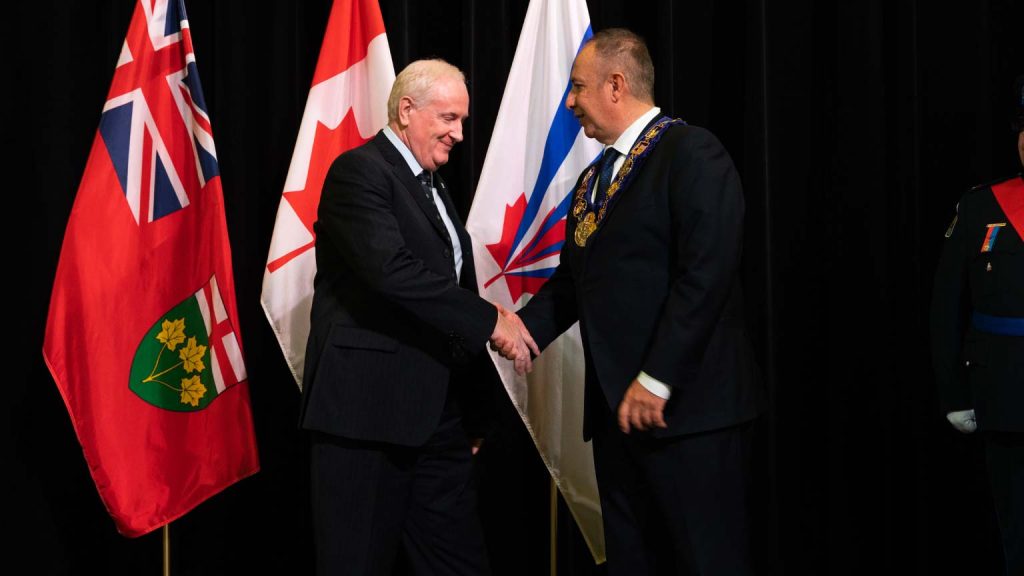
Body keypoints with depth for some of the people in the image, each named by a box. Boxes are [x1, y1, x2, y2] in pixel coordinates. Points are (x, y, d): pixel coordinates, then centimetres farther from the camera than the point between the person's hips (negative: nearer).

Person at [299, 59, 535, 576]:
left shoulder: (432, 185, 19)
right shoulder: (359, 171, -9)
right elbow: (391, 268, -24)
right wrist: (489, 320, -21)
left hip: (436, 412, 9)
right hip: (368, 409, -9)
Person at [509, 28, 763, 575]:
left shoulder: (691, 153, -8)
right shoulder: (593, 179, 18)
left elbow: (706, 274, -18)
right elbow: (570, 283, 18)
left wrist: (657, 381, -20)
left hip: (686, 404, -8)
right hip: (616, 407, 8)